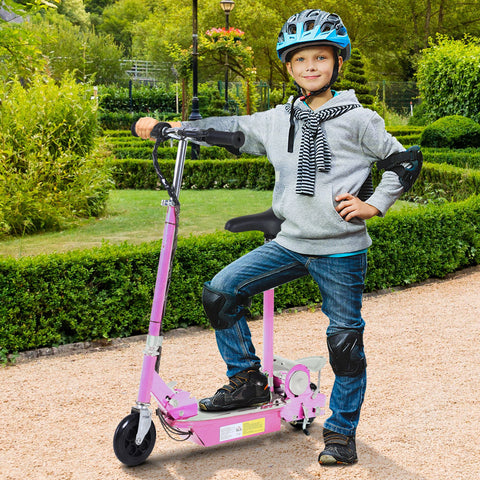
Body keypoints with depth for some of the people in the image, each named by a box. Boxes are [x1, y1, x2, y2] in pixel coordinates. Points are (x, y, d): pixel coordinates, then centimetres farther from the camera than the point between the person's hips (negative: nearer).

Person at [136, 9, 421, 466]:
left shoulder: (357, 119, -3)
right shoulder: (276, 120, 7)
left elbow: (402, 160, 4)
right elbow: (229, 128, 11)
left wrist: (373, 205, -6)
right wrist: (166, 125, 5)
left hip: (341, 250, -4)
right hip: (290, 242, 4)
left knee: (345, 342, 1)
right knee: (220, 291, -8)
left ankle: (341, 431, 21)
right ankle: (247, 381, 9)